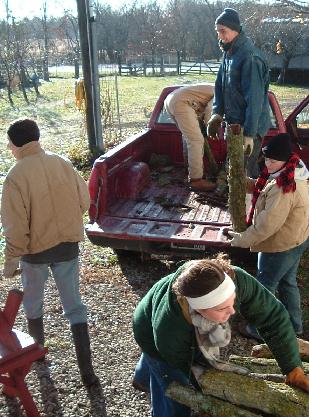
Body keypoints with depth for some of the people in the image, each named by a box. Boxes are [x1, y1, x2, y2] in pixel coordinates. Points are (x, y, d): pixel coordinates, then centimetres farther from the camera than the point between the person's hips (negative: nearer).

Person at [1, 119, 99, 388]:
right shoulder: (62, 164, -6)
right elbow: (84, 202, 1)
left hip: (35, 249, -3)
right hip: (68, 245, 3)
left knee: (32, 302, 24)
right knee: (74, 305, 12)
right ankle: (86, 370, 13)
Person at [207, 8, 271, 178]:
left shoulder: (249, 56, -22)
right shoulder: (229, 52, 7)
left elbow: (255, 98, -25)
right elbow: (220, 84, 11)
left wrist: (250, 133, -26)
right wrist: (217, 112, -4)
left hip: (249, 127, -9)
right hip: (235, 123, 9)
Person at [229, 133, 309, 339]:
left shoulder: (282, 187, -32)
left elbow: (268, 224, -31)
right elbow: (262, 188, 13)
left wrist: (243, 240, -19)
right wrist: (245, 181, -2)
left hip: (282, 245, -10)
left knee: (264, 286, 9)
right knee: (287, 282, 25)